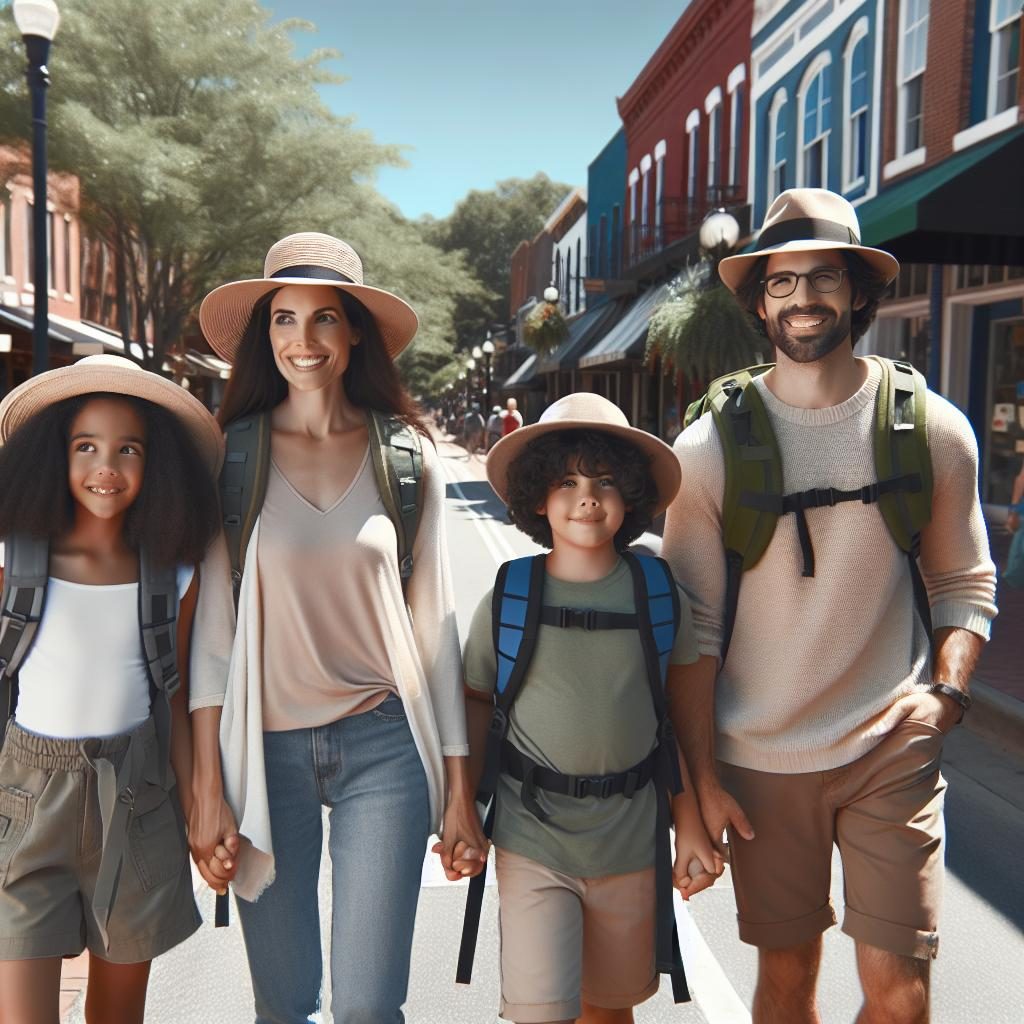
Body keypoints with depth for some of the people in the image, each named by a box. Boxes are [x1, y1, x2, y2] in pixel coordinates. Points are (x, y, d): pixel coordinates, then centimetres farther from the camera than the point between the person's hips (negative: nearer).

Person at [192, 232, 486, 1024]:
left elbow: (433, 619, 3)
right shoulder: (231, 456, -1)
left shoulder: (407, 456, 1)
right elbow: (213, 617, 0)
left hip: (385, 743, 0)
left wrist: (459, 786, 3)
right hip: (266, 746, 1)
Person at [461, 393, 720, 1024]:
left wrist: (690, 827, 5)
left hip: (631, 844, 2)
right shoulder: (506, 600, -7)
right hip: (532, 838, -1)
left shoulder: (659, 593, -4)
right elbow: (477, 708, 2)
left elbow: (679, 717, 3)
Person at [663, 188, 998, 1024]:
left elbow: (964, 580, 9)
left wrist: (948, 692, -7)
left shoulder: (933, 429, 0)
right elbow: (694, 621, -3)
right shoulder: (712, 445, -5)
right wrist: (700, 773, -4)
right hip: (761, 758, 0)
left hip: (894, 750, 1)